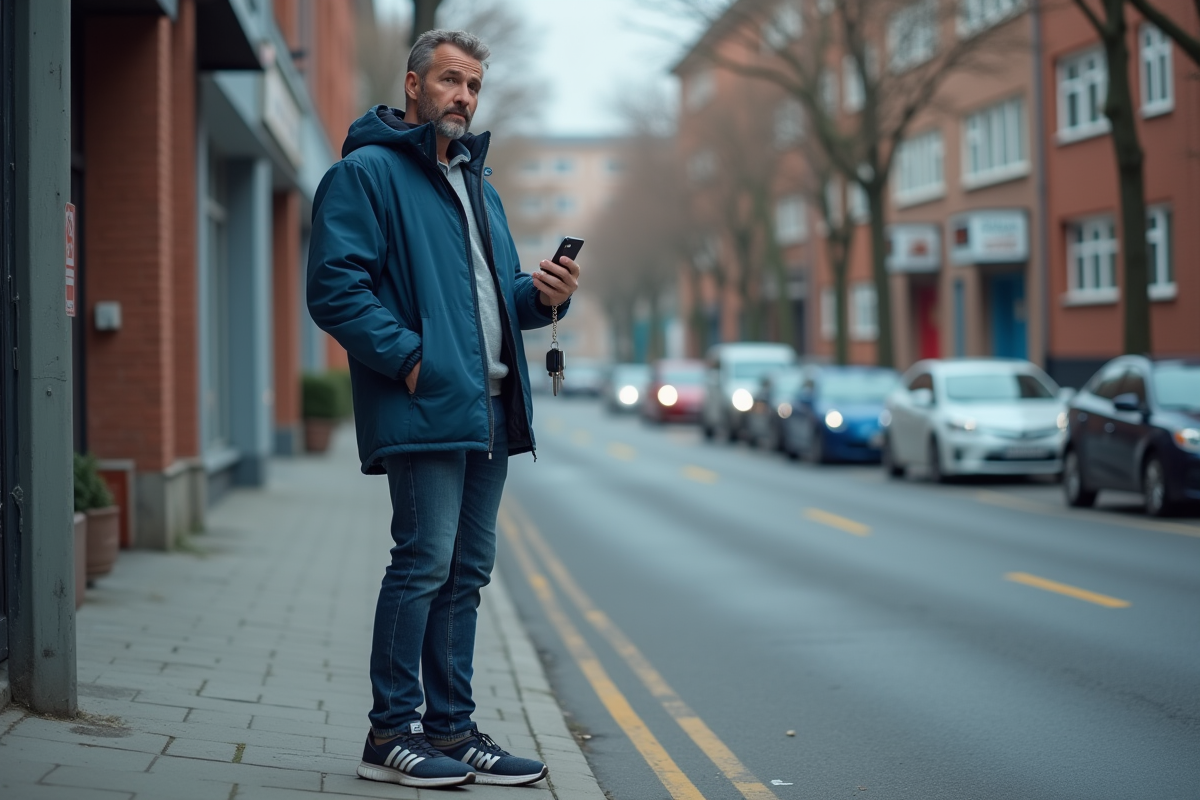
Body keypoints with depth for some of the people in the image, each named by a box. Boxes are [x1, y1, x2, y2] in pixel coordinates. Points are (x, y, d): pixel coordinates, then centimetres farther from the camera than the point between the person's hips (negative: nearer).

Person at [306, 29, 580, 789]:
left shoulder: (477, 182, 23)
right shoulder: (366, 173, -4)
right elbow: (336, 286, -14)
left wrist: (541, 293, 6)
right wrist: (409, 357, -19)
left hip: (490, 410, 8)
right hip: (424, 410, -8)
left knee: (466, 572, 10)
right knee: (423, 563, -8)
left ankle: (451, 728, 18)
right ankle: (391, 734, 1)